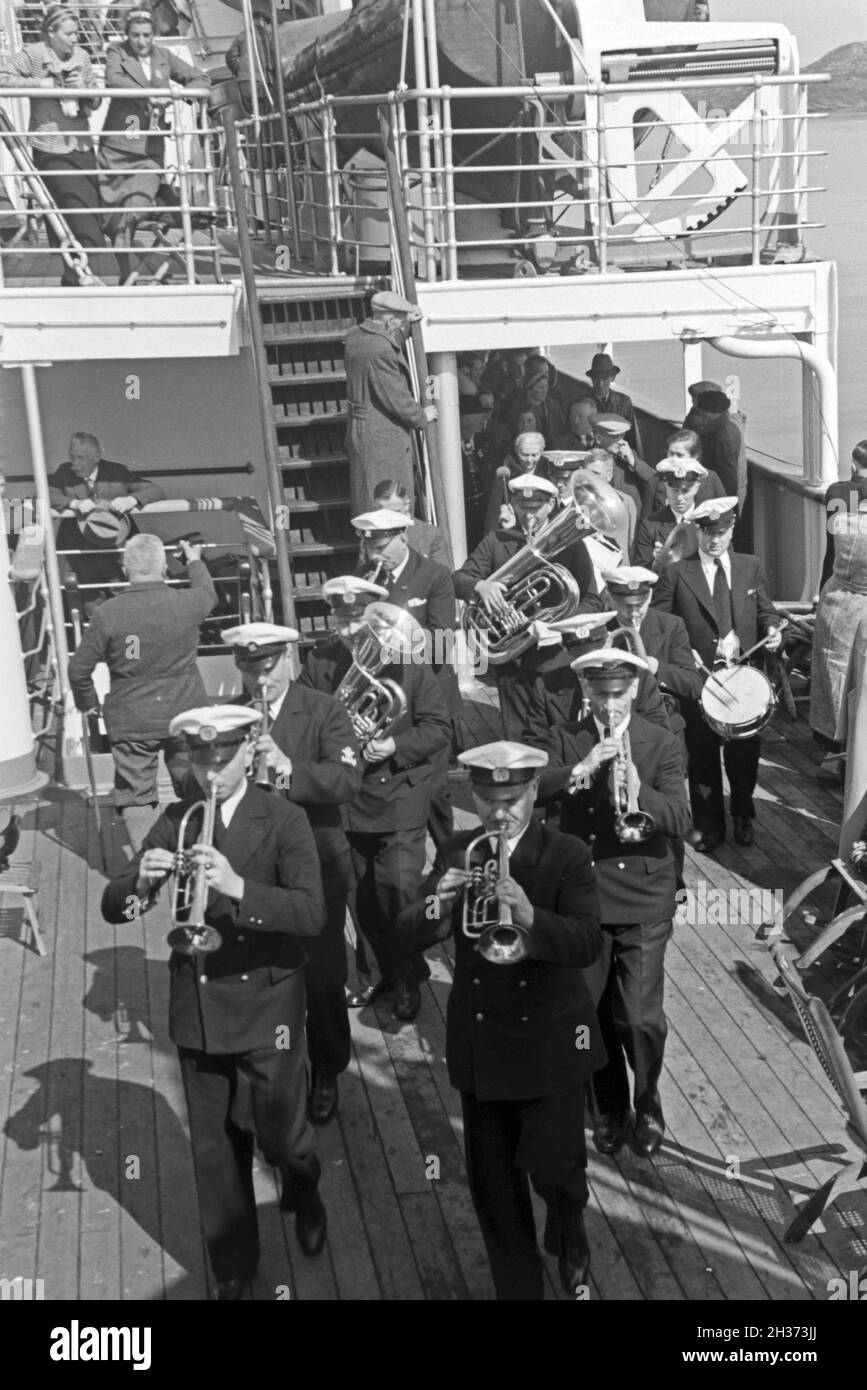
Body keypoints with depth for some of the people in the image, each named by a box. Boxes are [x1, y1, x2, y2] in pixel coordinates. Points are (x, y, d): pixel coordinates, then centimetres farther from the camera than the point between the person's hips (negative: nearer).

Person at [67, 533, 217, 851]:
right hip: (185, 716, 2)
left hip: (130, 722, -2)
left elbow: (79, 669, -4)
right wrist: (195, 561, 36)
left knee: (135, 796, 7)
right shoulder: (187, 603, -8)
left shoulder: (107, 614, -11)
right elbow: (209, 594, 18)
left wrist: (90, 704, 15)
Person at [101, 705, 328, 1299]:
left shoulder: (285, 821, -10)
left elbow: (313, 913, -23)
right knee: (215, 1150, 13)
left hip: (266, 1008, -3)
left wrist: (237, 887, -38)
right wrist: (141, 881, -25)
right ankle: (233, 1269, 32)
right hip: (196, 1010, 3)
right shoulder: (176, 822, 0)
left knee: (278, 1133, 8)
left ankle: (304, 1192, 43)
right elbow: (113, 908, -2)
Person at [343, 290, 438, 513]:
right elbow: (395, 397, -20)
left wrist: (408, 323, 18)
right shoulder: (380, 350, -24)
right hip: (382, 438, -10)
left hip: (360, 429, 10)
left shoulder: (355, 336, 5)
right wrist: (421, 417, -6)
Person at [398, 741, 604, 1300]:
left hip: (550, 1043, -3)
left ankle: (570, 1231, 31)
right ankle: (518, 1285, 29)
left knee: (554, 1166, -4)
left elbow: (588, 944, -21)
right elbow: (411, 935, -5)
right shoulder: (457, 854, 1)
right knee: (493, 1184, 10)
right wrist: (438, 904, -27)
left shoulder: (568, 856, -9)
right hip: (479, 1043, 3)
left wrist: (528, 915, -38)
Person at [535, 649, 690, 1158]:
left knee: (640, 1017, -3)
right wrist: (581, 768, -31)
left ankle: (648, 1108, 22)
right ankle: (610, 1109, 32)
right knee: (590, 1012, 10)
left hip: (644, 898, -2)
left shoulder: (663, 745, -2)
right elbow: (535, 790, -15)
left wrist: (638, 795, -32)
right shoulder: (564, 740, 2)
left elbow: (681, 821, -14)